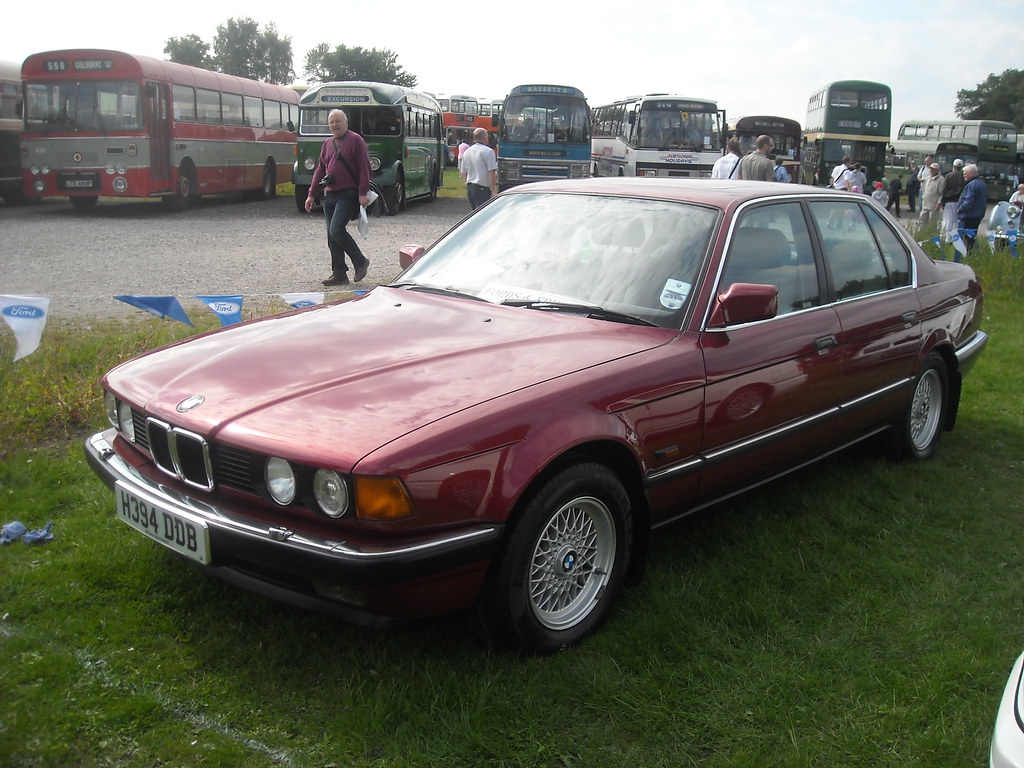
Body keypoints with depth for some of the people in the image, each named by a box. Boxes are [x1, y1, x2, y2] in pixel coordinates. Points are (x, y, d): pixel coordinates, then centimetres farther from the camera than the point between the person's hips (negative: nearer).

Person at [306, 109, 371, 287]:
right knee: (332, 237, 6)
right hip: (330, 195, 8)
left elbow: (364, 168, -9)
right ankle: (339, 274, 12)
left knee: (336, 230, -19)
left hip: (348, 195, -8)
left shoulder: (355, 140, -4)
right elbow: (320, 170, 21)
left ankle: (360, 262, -1)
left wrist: (363, 193, -17)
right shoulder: (328, 144, 17)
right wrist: (312, 194, 16)